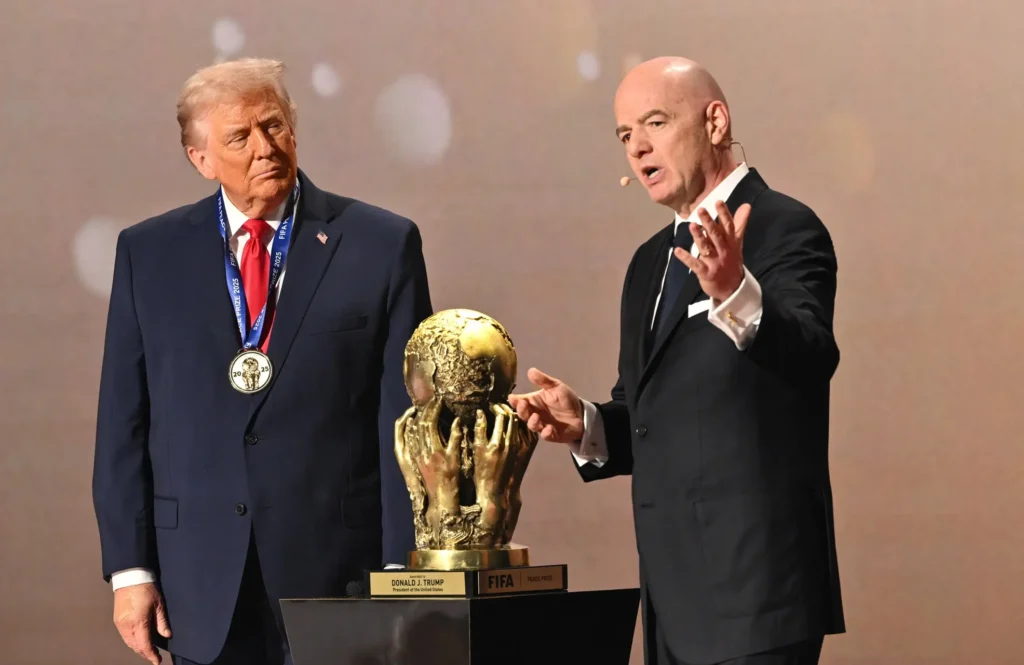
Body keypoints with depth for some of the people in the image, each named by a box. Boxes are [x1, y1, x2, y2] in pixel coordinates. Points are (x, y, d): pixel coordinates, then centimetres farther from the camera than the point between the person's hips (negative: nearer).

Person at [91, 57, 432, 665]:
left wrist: (402, 574, -5)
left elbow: (407, 420, -1)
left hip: (339, 574, -1)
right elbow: (123, 424, 6)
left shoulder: (383, 244, 1)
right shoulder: (148, 253, 7)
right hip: (203, 591, 2)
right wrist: (130, 569, 0)